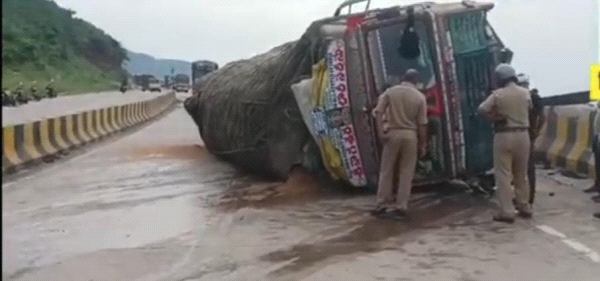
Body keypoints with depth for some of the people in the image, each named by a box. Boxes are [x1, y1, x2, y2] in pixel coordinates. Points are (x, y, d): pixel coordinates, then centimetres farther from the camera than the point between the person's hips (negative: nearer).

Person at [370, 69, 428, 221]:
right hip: (410, 135, 0)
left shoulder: (390, 91, 3)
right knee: (406, 173, 5)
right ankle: (401, 208, 5)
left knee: (386, 170, 9)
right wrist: (423, 144, 6)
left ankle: (383, 205, 11)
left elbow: (378, 112, -7)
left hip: (392, 133, 1)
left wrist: (381, 132, -7)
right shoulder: (419, 97, 1)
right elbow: (422, 123, 0)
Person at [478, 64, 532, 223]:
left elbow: (482, 110, -13)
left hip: (504, 135, -5)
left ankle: (507, 212, -7)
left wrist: (494, 117, -1)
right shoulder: (525, 93, 4)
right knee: (521, 174, 16)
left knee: (503, 175, -3)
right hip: (522, 134, 5)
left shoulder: (498, 94, -9)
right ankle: (524, 207, 23)